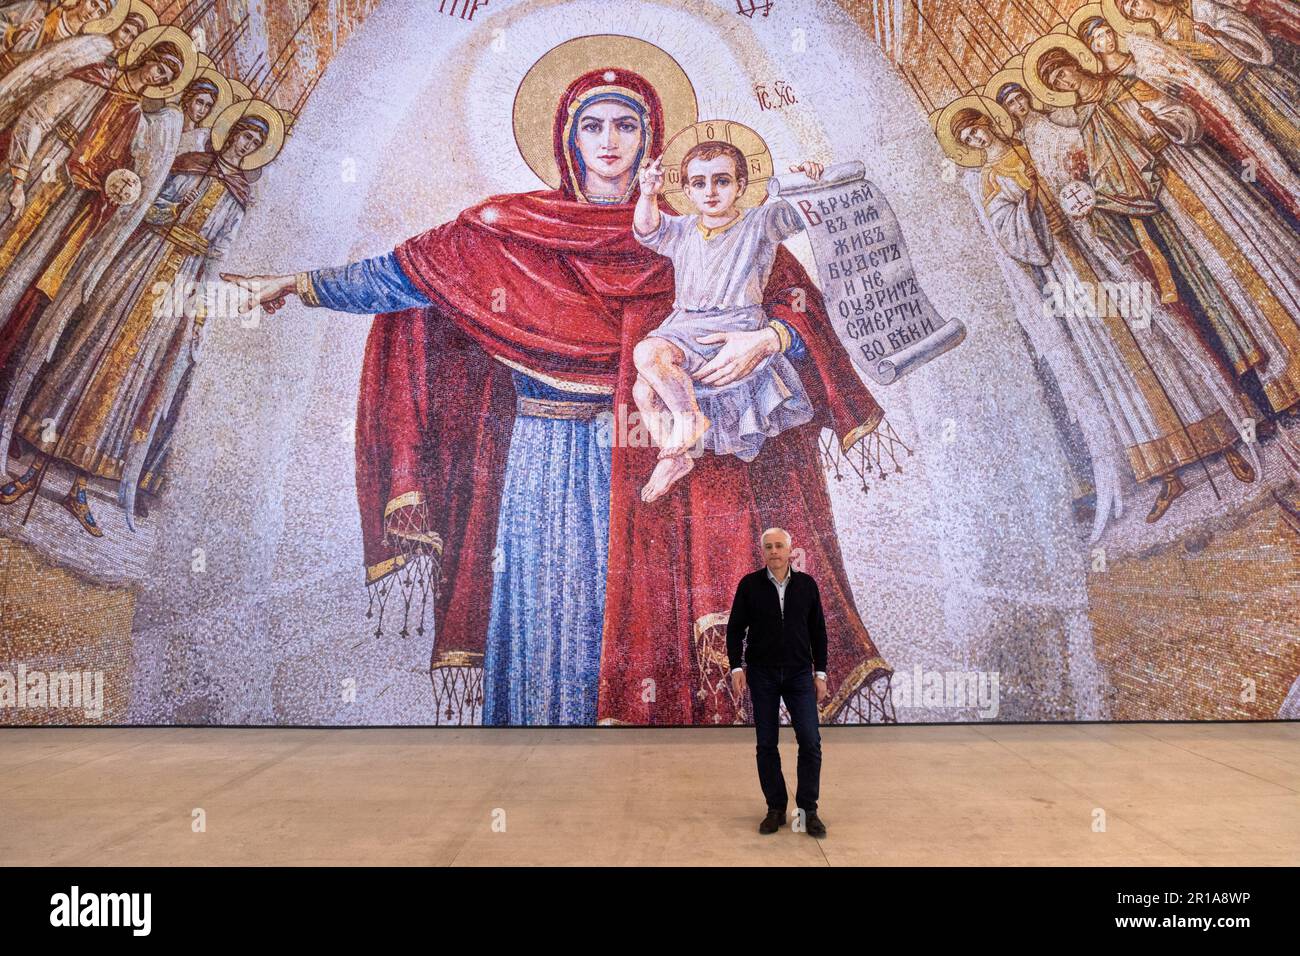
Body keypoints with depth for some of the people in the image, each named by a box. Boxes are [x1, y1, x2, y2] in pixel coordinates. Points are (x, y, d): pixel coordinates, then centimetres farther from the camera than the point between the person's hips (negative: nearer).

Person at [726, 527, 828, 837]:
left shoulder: (806, 584, 1)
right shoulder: (750, 585, -3)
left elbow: (818, 631, 6)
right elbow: (735, 628, 0)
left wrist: (820, 672, 3)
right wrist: (736, 667, -10)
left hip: (800, 674, 1)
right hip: (762, 675, 0)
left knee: (810, 742, -5)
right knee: (766, 744, 5)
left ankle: (808, 809, 9)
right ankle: (776, 809, 18)